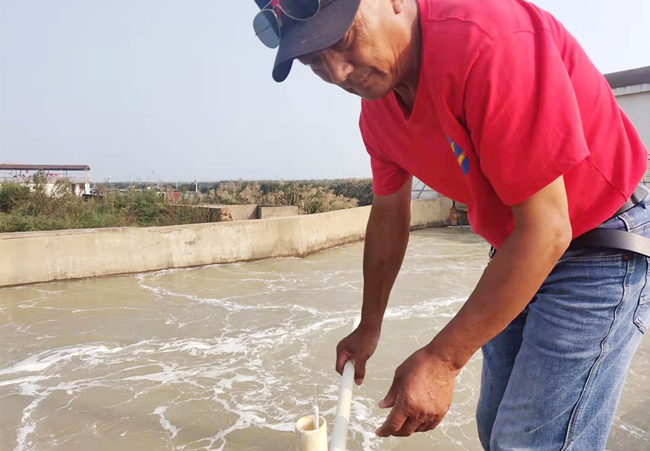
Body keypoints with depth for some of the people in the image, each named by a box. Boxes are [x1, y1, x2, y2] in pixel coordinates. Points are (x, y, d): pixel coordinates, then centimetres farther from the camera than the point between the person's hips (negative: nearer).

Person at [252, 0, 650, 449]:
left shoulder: (490, 41, -30)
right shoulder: (377, 109, -5)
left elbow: (545, 230, -29)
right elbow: (388, 217, 8)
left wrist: (442, 360, -25)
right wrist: (369, 327, 17)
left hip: (602, 245, -7)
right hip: (516, 250, 7)